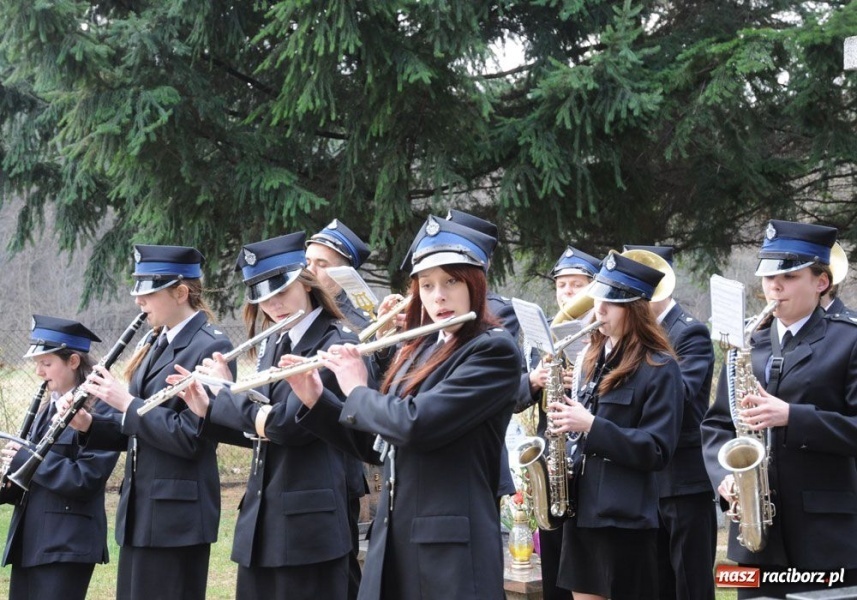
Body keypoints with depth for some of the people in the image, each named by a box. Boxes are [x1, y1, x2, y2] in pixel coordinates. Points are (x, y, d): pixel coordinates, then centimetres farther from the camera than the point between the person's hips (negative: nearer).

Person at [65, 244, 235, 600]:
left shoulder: (211, 348, -13)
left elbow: (188, 437, -20)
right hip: (139, 509, 9)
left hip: (177, 514, -9)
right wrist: (90, 424, 2)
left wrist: (125, 402, -17)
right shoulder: (156, 343, 13)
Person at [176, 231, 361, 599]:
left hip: (308, 518, -8)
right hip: (260, 516, 8)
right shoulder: (273, 345, 14)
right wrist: (209, 409, 0)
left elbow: (289, 422, -22)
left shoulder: (337, 344, -12)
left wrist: (224, 392, -9)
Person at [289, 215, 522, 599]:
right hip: (393, 540, 7)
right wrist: (313, 400, 8)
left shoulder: (494, 351, -11)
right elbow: (374, 444, 19)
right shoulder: (418, 351, 13)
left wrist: (358, 392, -5)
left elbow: (415, 425, -22)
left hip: (452, 545, -7)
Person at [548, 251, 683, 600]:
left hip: (626, 516, -7)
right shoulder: (594, 357, 14)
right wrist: (565, 419, 0)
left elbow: (657, 450, -15)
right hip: (581, 507, 7)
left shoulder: (659, 367, -9)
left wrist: (592, 426, -21)